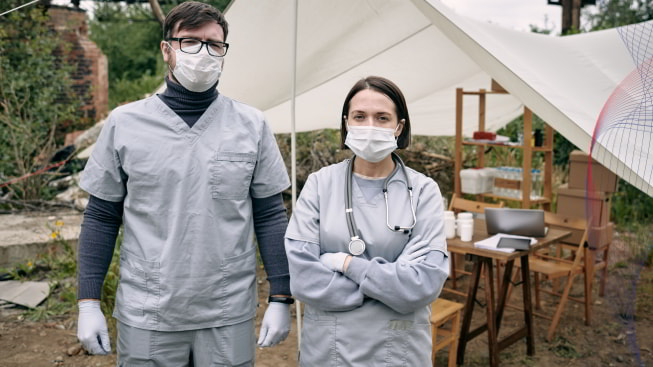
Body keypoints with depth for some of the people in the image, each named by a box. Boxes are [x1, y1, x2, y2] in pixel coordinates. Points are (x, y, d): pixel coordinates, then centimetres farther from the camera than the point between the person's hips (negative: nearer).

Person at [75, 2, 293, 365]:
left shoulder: (252, 125, -2)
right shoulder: (125, 123, -1)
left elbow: (270, 216, 0)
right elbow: (102, 218, 4)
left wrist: (281, 298, -2)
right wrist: (89, 302, 2)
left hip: (230, 317, 0)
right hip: (145, 318, 1)